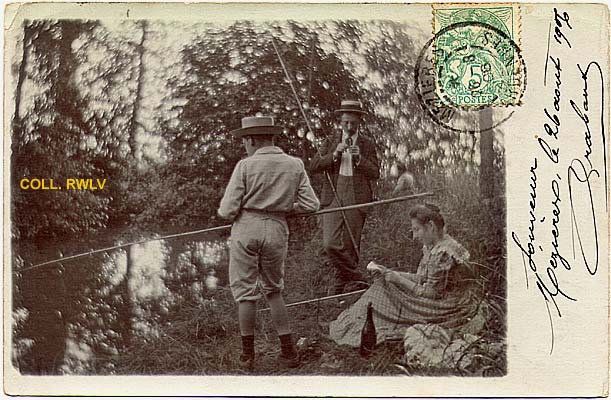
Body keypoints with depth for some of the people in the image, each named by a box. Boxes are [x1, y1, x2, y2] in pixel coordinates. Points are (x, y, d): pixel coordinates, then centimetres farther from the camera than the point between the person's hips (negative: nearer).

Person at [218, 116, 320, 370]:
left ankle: (248, 356, 13)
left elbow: (228, 210, -8)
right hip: (277, 230, 3)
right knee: (274, 289, 19)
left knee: (244, 291, 8)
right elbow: (311, 204, 0)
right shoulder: (295, 165, 2)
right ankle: (288, 351, 13)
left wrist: (225, 212, 15)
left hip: (246, 227, -3)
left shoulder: (246, 166, -7)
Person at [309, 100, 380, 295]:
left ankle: (342, 280, 19)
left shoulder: (367, 144, 9)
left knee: (350, 245, 2)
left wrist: (359, 158, -13)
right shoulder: (331, 142, 11)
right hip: (333, 196, 1)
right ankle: (356, 277, 5)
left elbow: (375, 174, 3)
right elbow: (314, 166, 2)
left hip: (356, 198, -1)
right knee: (330, 244, -11)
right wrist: (334, 154, -11)